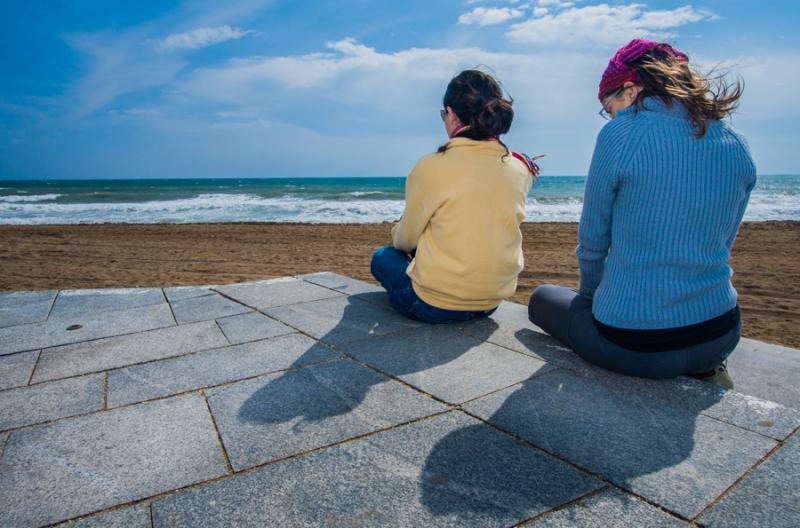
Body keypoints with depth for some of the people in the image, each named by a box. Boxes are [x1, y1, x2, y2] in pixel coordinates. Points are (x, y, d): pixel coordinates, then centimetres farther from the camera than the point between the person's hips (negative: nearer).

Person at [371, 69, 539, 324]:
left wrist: (397, 233, 19)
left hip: (435, 306, -5)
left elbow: (405, 240, -4)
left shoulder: (431, 167, -17)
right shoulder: (520, 170, -3)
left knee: (382, 256, 21)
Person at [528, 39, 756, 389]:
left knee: (543, 298, 22)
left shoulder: (621, 135, -13)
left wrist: (589, 296, 15)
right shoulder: (738, 150, 5)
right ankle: (704, 370, 15)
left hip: (634, 344, -6)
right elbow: (720, 245, 14)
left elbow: (592, 244, -6)